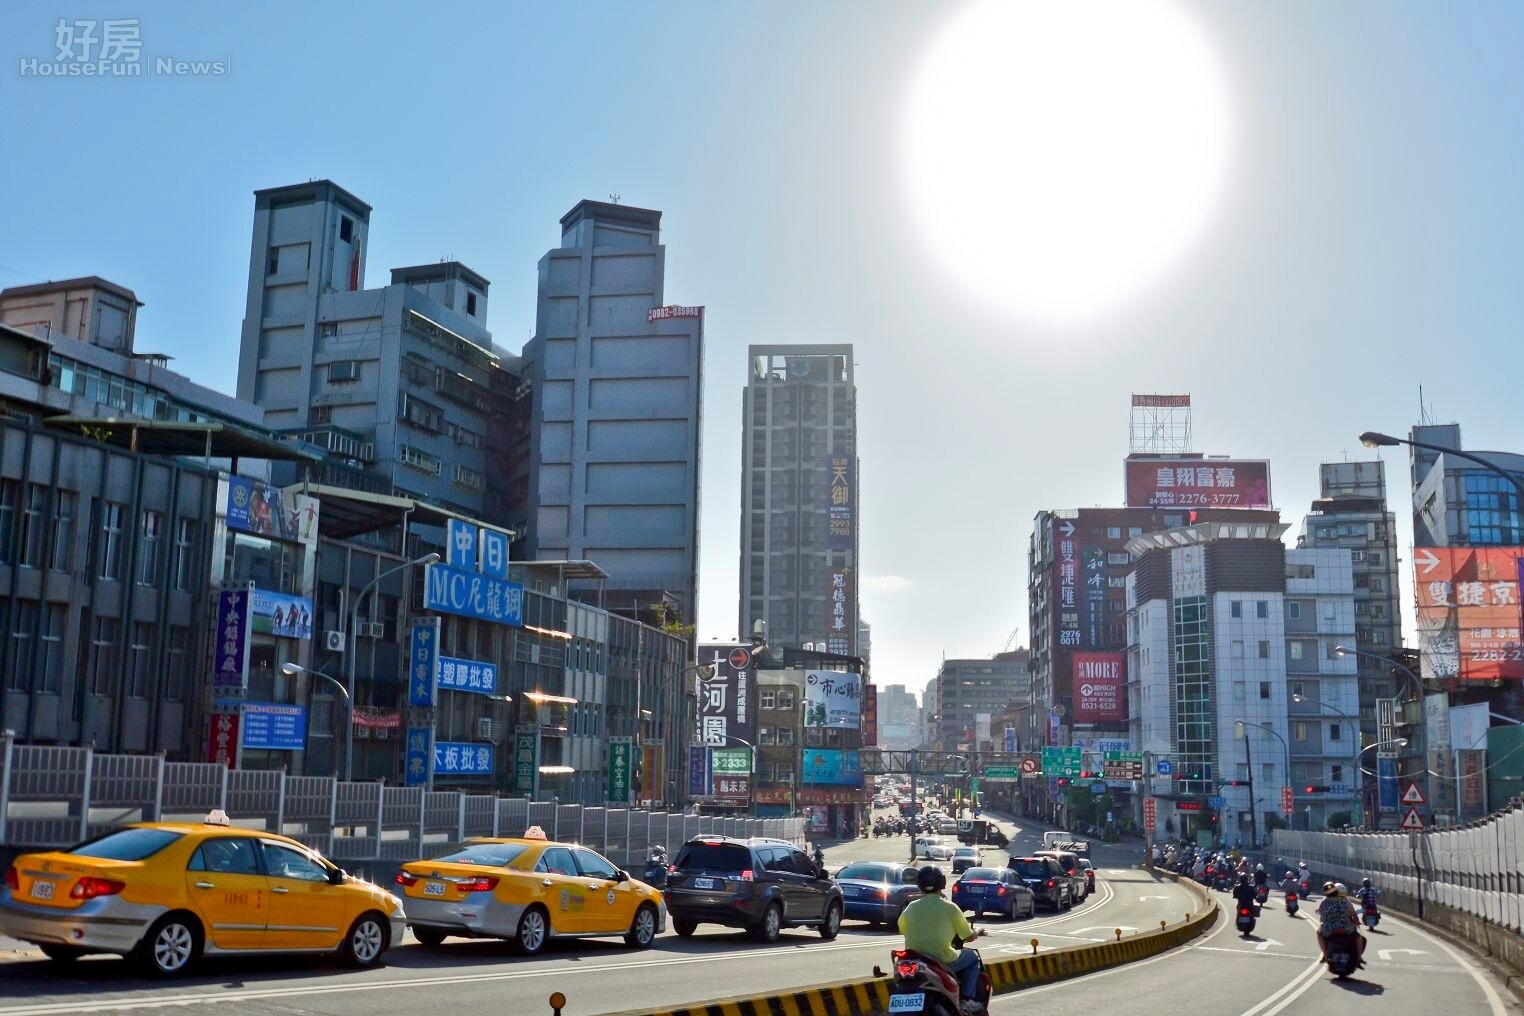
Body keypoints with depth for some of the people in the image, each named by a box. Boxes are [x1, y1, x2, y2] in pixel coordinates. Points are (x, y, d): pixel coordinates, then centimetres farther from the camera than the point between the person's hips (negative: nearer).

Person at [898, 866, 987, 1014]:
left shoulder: (911, 908, 2)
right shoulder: (949, 907, -6)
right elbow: (968, 937, 0)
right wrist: (977, 932, 24)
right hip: (943, 961, -4)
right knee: (973, 956, 22)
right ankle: (967, 999, 10)